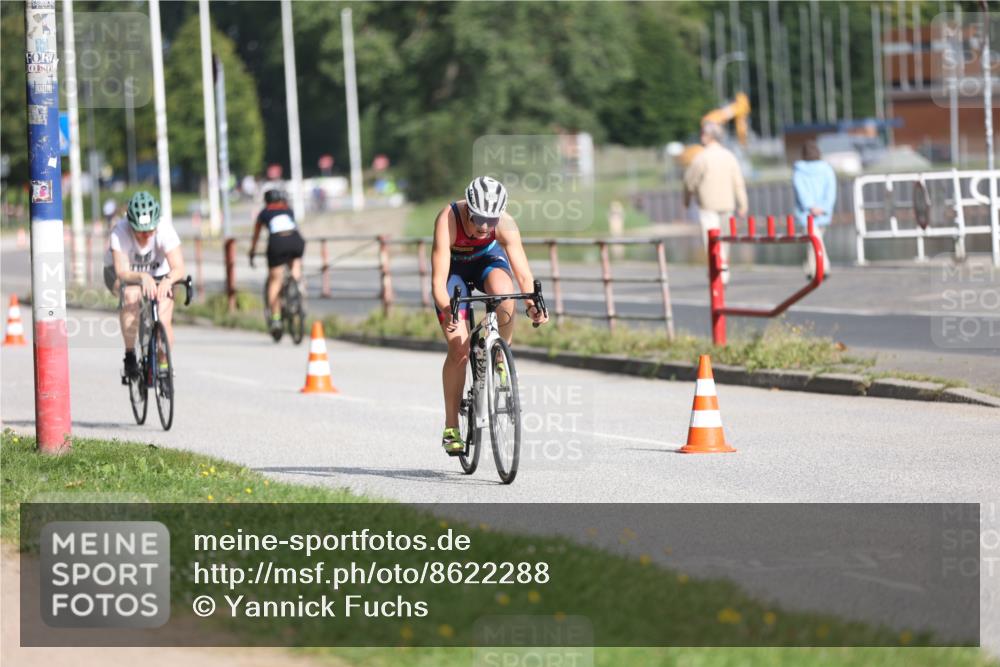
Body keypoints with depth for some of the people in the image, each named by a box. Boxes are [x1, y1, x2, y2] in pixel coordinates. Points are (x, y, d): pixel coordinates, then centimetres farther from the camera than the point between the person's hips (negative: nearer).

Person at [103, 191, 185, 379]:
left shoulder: (165, 230, -31)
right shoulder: (120, 232, -34)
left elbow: (178, 268, -39)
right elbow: (122, 272, -41)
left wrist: (168, 279, -61)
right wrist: (142, 277, -61)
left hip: (158, 273, 1)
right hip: (125, 273, -1)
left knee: (164, 322, -18)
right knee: (131, 295, -35)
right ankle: (130, 355, -22)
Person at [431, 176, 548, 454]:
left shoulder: (505, 224, -31)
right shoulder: (448, 220, -37)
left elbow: (524, 275, -31)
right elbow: (438, 280, -41)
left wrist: (532, 303, -51)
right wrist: (447, 310, -59)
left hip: (488, 259, 1)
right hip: (454, 267, -1)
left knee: (504, 293, -36)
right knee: (458, 350, -12)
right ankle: (451, 428, -1)